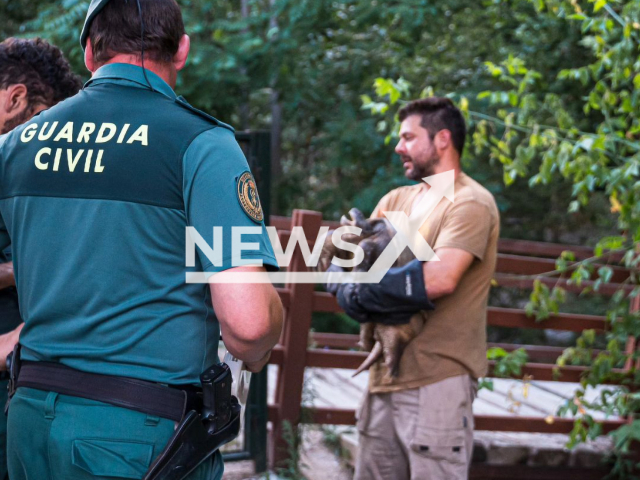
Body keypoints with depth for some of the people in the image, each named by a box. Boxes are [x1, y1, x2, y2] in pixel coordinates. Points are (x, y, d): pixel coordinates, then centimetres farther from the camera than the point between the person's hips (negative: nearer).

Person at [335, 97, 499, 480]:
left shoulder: (470, 202, -7)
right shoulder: (396, 200, 16)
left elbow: (439, 279, -22)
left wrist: (359, 293, -12)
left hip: (438, 380, -7)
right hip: (386, 375, 7)